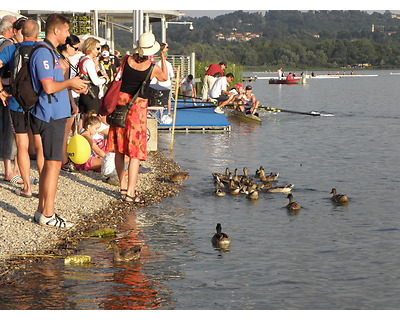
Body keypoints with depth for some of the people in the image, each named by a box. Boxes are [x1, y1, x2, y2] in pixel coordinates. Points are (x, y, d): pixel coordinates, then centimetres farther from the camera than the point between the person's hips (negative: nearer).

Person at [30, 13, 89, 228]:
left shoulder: (50, 53, 18)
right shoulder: (44, 53, -15)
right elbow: (49, 87, -22)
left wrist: (72, 86, 15)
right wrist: (69, 83, -8)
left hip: (54, 115, 10)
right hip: (50, 116, -10)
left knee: (48, 164, 13)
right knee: (53, 164, -8)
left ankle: (42, 211, 19)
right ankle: (48, 214, -5)